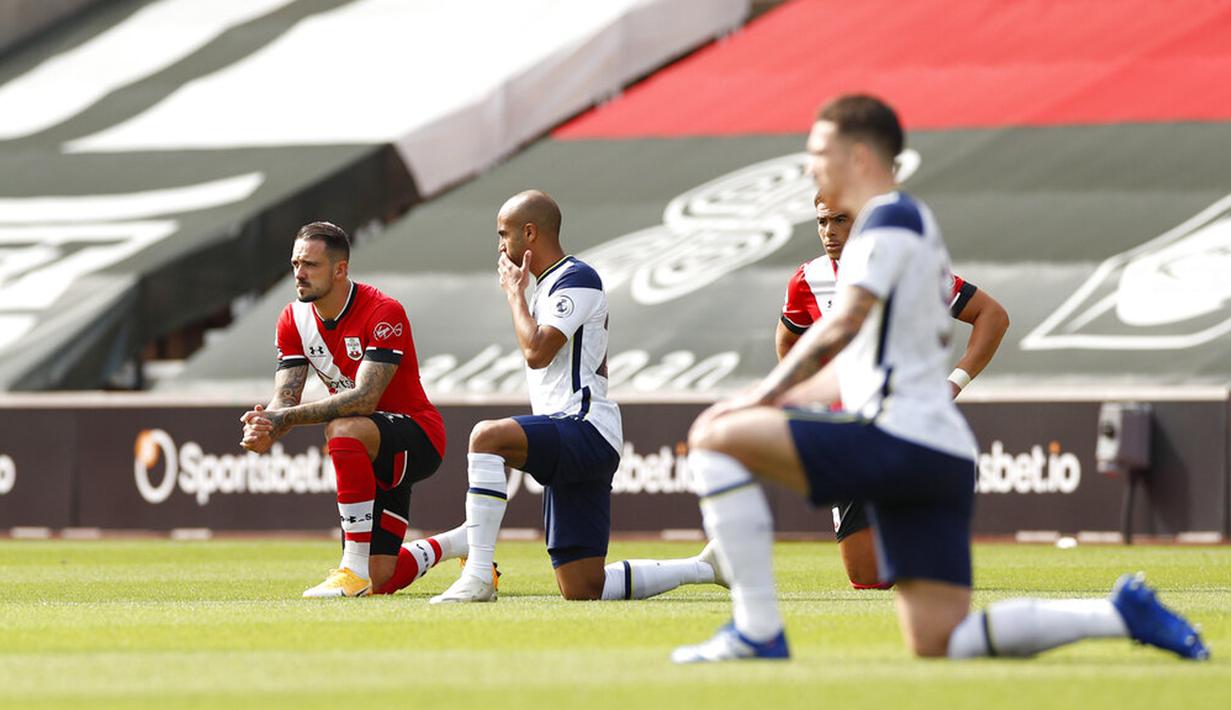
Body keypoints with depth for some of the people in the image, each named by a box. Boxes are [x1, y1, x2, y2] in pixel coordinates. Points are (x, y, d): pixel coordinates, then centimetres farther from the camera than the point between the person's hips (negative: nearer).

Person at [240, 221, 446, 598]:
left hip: (417, 434, -7)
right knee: (380, 584, 1)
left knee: (344, 429, -40)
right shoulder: (294, 319, -1)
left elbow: (364, 398, -33)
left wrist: (285, 418, -38)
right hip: (371, 453, 7)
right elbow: (284, 399, -8)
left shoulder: (383, 313, -23)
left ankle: (355, 567, -35)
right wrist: (264, 428, -32)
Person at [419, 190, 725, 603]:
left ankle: (479, 576, -34)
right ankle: (706, 568, 18)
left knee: (487, 437, -33)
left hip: (586, 430, -10)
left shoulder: (576, 279, -8)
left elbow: (536, 351, -19)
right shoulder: (551, 286, 22)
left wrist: (514, 291, -7)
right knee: (582, 590, 6)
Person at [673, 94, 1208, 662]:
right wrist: (785, 399, 22)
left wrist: (763, 396, -16)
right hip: (943, 459, 10)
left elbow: (843, 322, -19)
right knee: (938, 645, 7)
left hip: (898, 441, -10)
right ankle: (1122, 614, 4)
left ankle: (757, 632, -15)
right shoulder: (912, 224, 25)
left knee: (714, 437, -10)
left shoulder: (891, 219, -4)